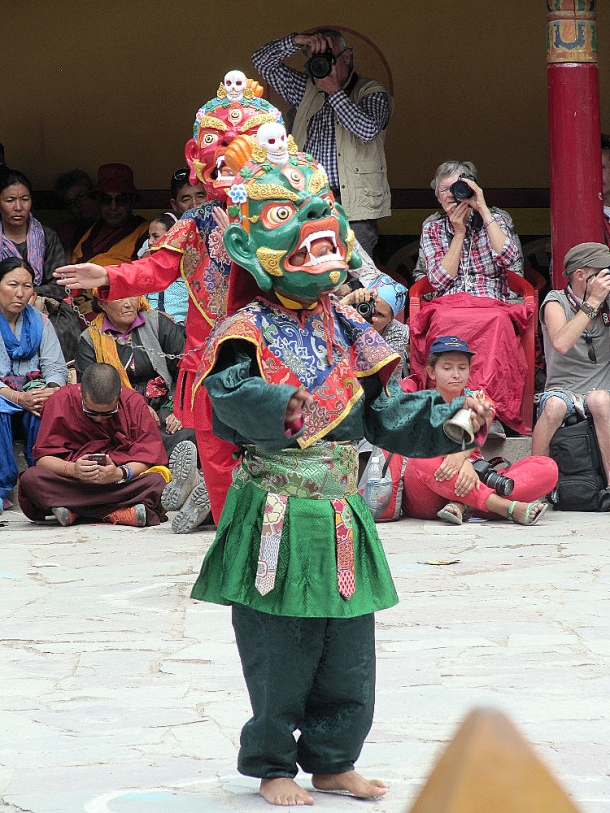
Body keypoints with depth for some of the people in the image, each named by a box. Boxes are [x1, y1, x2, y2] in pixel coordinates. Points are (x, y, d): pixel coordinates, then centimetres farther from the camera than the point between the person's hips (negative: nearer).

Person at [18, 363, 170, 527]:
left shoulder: (134, 402, -5)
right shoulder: (61, 401, -7)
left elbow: (148, 456, -8)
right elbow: (43, 457, -10)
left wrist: (121, 473, -28)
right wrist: (71, 469, -30)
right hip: (71, 481, 0)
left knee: (157, 481, -31)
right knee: (30, 478, -30)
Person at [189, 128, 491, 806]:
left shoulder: (349, 332, 10)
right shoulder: (250, 332, -9)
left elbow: (389, 413, 12)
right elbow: (230, 396, -27)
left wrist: (451, 419, -1)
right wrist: (278, 408, -43)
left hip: (340, 514, 6)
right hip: (274, 516, -6)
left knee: (348, 659, 10)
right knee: (279, 656, 2)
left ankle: (330, 761, 25)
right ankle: (272, 767, 17)